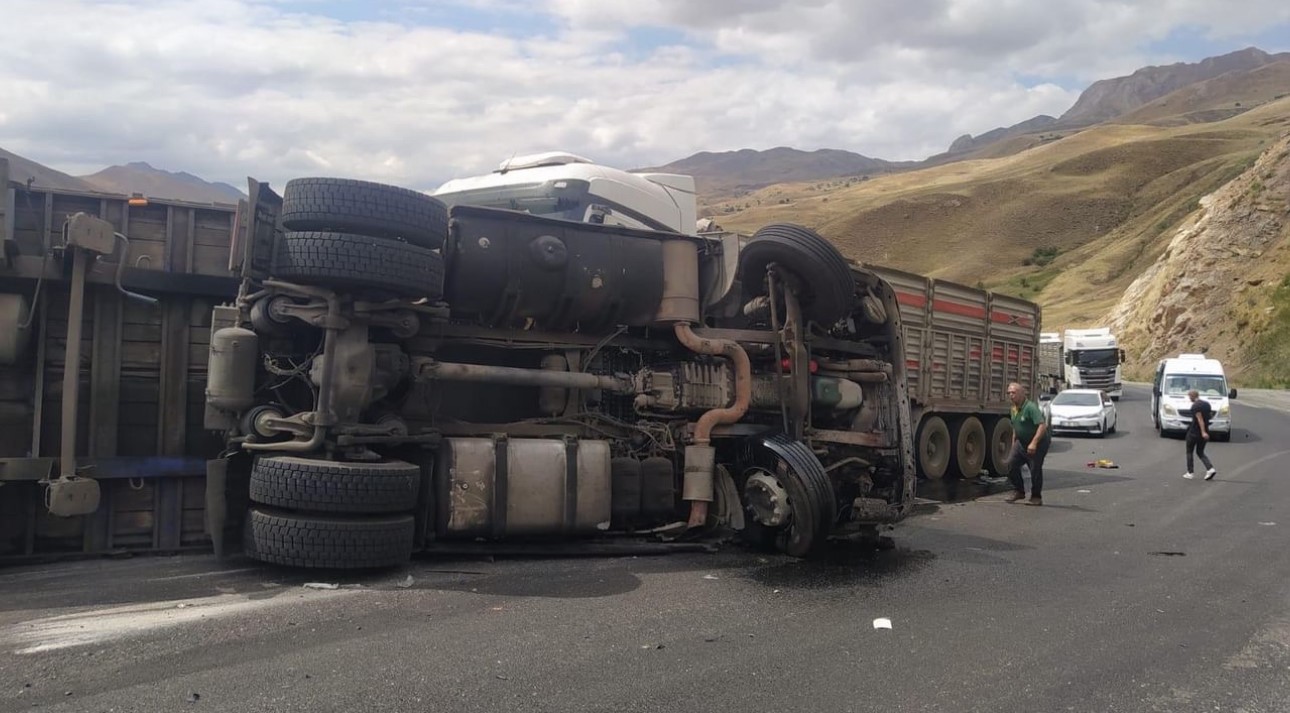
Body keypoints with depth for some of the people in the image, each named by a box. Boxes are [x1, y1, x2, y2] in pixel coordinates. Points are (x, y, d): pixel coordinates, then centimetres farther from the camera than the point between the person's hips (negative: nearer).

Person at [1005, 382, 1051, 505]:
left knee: (1035, 469, -5)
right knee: (1011, 463, -2)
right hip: (1021, 442, 8)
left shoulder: (1031, 407, -22)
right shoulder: (1014, 409, 6)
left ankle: (1036, 497, 10)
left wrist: (1034, 443, -37)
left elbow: (1043, 425, -31)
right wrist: (1013, 444, 17)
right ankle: (1018, 491, 11)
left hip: (1038, 443, -8)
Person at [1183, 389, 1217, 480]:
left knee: (1189, 452, 8)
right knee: (1200, 452, 15)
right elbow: (1211, 417, 15)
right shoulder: (1207, 404, 8)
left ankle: (1190, 473, 8)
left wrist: (1203, 432, -28)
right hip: (1204, 433, 7)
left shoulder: (1195, 406, -16)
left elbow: (1200, 419, -24)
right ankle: (1211, 469, -4)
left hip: (1194, 432, -7)